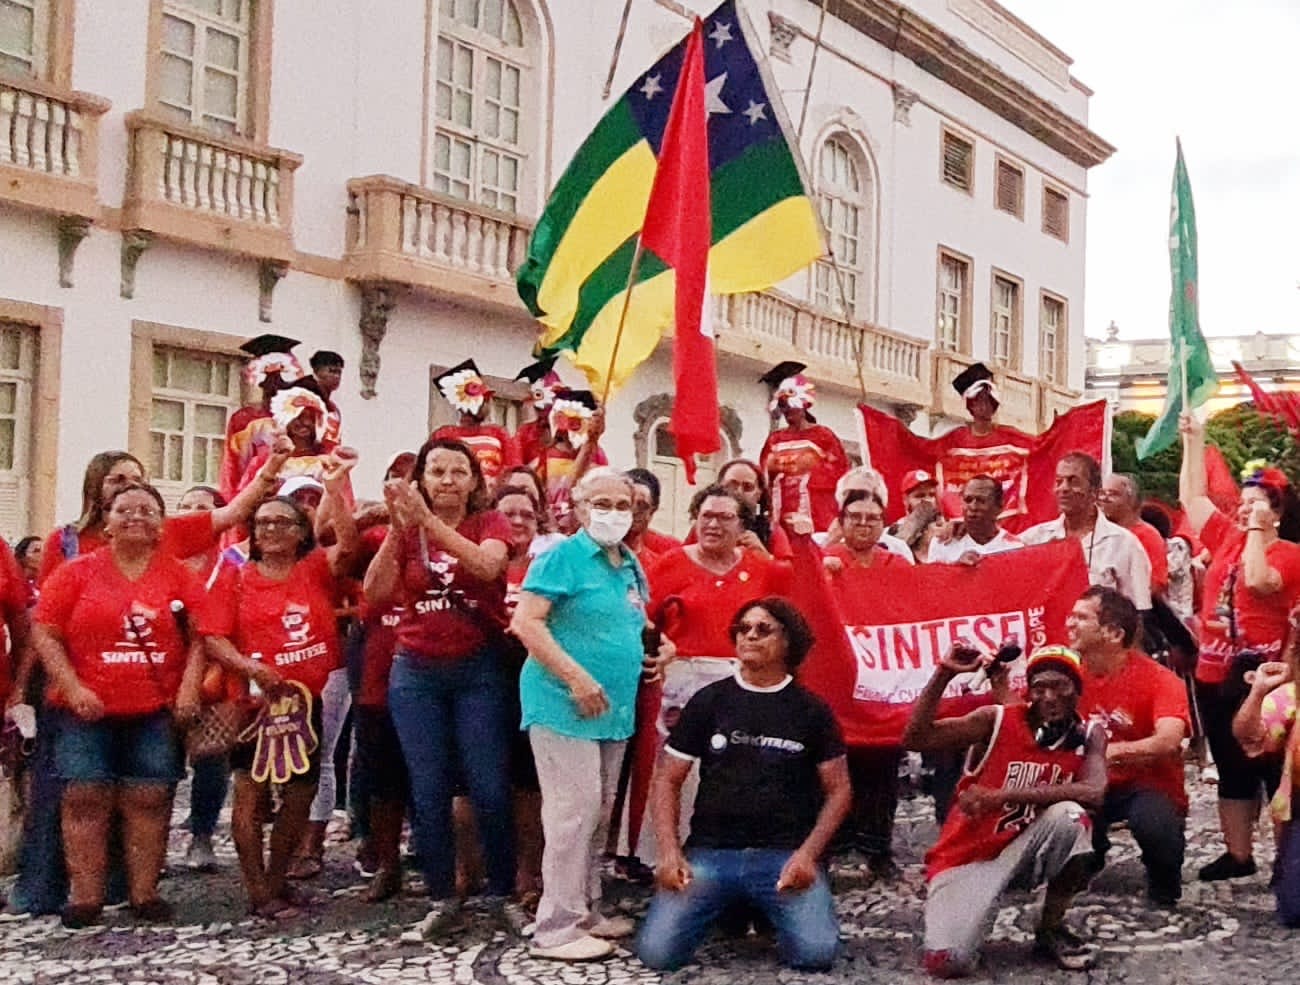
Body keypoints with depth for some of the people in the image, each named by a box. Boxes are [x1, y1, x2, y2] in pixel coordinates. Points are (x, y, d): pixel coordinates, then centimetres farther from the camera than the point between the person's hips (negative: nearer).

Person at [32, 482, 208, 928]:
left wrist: (189, 687, -8)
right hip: (87, 709, 0)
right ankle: (85, 896, 7)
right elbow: (44, 633, -1)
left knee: (150, 800, 3)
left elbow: (200, 636, 4)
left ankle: (144, 893, 11)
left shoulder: (179, 576, 5)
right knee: (85, 798, 0)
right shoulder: (78, 572, 3)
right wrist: (73, 687, -10)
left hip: (155, 711, 1)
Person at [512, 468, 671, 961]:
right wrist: (576, 677, -24)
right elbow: (526, 622, -19)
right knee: (575, 808, -9)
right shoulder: (563, 557, -10)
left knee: (600, 812, 14)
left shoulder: (630, 565, 14)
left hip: (613, 707, 8)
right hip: (565, 704, -8)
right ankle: (556, 927, -3)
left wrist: (661, 645, 7)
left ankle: (586, 910, 25)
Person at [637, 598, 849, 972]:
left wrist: (808, 854, -7)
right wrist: (669, 851, -5)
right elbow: (668, 780, 10)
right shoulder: (709, 701, 9)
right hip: (710, 852, 1)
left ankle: (768, 912, 9)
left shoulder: (811, 710, 8)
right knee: (657, 952, -19)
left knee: (817, 951, -26)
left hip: (785, 855, -1)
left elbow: (837, 790, 9)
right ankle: (730, 911, 12)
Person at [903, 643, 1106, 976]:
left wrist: (1002, 796, -28)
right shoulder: (996, 720, -9)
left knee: (1068, 815, -29)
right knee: (946, 961, -24)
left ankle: (1051, 929, -6)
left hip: (1023, 856, 2)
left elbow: (1094, 793, -23)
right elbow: (916, 739, -16)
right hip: (967, 856, -2)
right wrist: (944, 674, -26)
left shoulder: (1089, 736, -3)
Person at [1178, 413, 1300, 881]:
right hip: (1215, 673, 6)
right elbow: (1192, 496, 15)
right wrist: (1193, 440, 14)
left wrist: (1257, 530, -14)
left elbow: (1258, 581, -26)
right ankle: (1238, 854, 21)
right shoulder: (1227, 538, 9)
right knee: (1232, 769, 13)